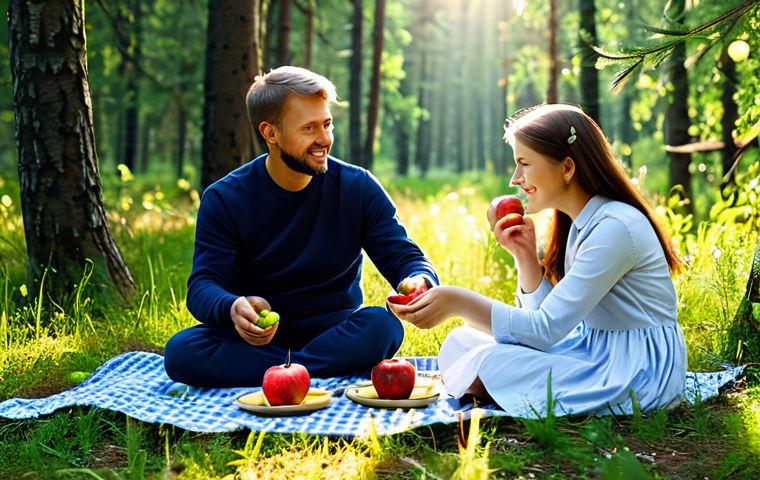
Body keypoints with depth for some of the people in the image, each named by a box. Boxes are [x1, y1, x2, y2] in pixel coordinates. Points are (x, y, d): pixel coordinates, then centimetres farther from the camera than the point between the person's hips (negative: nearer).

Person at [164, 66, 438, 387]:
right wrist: (233, 308, -37)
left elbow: (403, 257, -3)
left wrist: (419, 282, -30)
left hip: (336, 336, 0)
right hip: (255, 340, 0)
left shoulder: (358, 188, -2)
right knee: (181, 351, -28)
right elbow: (203, 288, -11)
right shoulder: (223, 200, -5)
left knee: (382, 325, -32)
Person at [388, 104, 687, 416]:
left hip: (642, 375, -9)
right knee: (462, 341, -1)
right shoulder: (579, 224, 8)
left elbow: (545, 330, -25)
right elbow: (553, 317, 7)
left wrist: (459, 302, -28)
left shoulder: (615, 227, -22)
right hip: (598, 352, 9)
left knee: (494, 362, -26)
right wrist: (525, 254, -5)